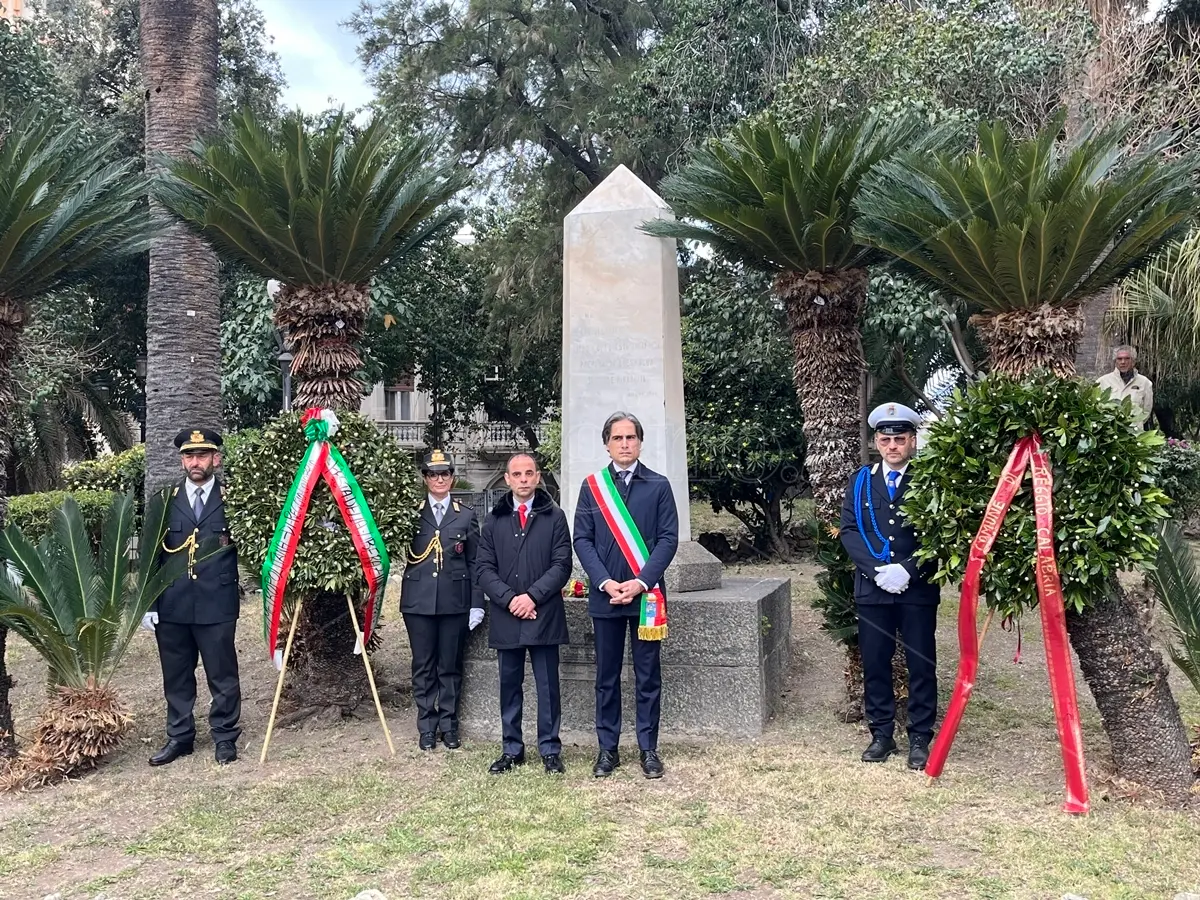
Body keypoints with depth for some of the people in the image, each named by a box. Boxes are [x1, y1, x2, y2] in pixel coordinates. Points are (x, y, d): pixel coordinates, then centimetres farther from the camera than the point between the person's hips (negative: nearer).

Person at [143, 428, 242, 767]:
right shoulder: (164, 500, 6)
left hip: (217, 604, -2)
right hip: (172, 605, 3)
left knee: (223, 674, 6)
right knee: (176, 676, 13)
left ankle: (225, 737, 20)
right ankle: (179, 737, 27)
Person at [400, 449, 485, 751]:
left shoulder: (466, 515, 6)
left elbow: (475, 563, 4)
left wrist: (477, 604, 0)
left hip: (455, 601, 0)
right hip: (419, 601, 0)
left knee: (450, 666, 7)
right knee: (423, 667, 6)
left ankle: (449, 725, 19)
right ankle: (427, 727, 17)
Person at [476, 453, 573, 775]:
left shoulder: (554, 516, 3)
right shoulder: (494, 519, 9)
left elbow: (562, 565, -3)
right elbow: (483, 568, 4)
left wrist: (532, 596, -13)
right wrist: (510, 599, -9)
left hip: (544, 616, -2)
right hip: (505, 617, 2)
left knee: (548, 686, 3)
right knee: (509, 686, 10)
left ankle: (550, 751, 13)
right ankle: (512, 750, 21)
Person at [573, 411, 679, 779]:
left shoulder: (658, 486, 3)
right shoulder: (591, 486, 6)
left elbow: (668, 539, -3)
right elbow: (582, 540, 2)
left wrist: (641, 582, -13)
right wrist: (605, 582, -11)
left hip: (646, 595, -1)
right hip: (604, 596, 1)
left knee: (648, 677, 6)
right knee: (607, 677, 9)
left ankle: (648, 749, 17)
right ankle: (608, 749, 18)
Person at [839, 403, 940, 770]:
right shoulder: (861, 482, 8)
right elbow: (849, 530, 2)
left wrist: (907, 571, -16)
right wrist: (877, 570, -11)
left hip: (918, 589, -2)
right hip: (872, 588, 3)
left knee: (921, 665, 5)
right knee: (874, 664, 8)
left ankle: (920, 738, 16)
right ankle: (881, 734, 20)